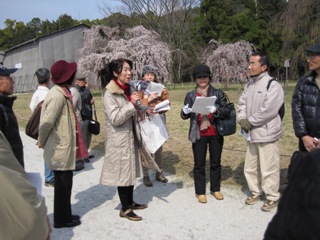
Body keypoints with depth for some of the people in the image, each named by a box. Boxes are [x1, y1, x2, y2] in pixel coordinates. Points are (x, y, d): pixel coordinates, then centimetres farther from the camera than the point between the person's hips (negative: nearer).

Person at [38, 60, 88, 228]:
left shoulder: (62, 92, 10)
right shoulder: (58, 95, -21)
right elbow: (47, 122, -23)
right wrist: (42, 142, -8)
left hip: (63, 146, 9)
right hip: (60, 148, -9)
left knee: (63, 183, 18)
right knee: (63, 184, 4)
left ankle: (64, 215, 32)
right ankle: (62, 219, 20)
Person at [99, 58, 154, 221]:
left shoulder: (126, 90, 10)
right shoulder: (110, 94, -16)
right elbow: (115, 119, -23)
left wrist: (144, 111, 5)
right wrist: (132, 103, -25)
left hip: (130, 137, 8)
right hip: (119, 139, -8)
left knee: (131, 170, 15)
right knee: (122, 172, 1)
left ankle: (130, 202, 30)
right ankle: (125, 209, 14)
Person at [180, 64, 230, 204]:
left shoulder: (218, 93, 0)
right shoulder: (190, 95, 3)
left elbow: (227, 112, -5)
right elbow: (184, 116, 5)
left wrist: (215, 109, -25)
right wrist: (185, 112, -18)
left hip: (215, 134, 0)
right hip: (198, 135, 0)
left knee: (216, 163, 13)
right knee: (199, 164, 6)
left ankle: (215, 189, 29)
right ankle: (200, 192, 18)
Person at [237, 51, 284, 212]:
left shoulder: (273, 85, -15)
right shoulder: (249, 85, 11)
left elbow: (268, 110, -21)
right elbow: (242, 103, 9)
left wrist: (249, 121, -14)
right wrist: (242, 119, -9)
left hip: (266, 133, -8)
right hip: (251, 133, 8)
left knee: (268, 168, 2)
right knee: (251, 166, 18)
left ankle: (272, 197, 19)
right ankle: (255, 192, 35)